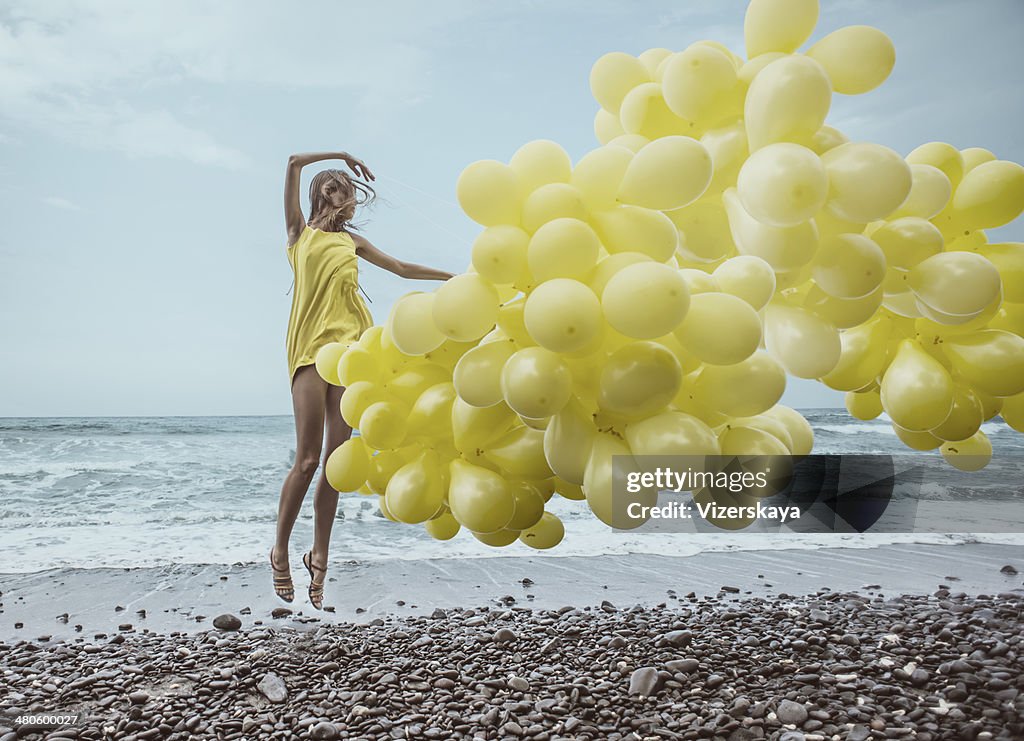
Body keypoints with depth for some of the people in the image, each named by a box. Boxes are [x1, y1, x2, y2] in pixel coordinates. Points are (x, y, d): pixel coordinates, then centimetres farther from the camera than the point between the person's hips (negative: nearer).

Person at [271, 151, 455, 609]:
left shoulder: (351, 240, 23)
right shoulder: (300, 231, 13)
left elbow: (403, 269, 28)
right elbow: (294, 164, 7)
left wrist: (453, 276, 27)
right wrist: (342, 155, 17)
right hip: (311, 347, -3)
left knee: (335, 459, -2)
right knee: (307, 459, -9)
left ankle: (319, 560, 6)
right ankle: (280, 550, 10)